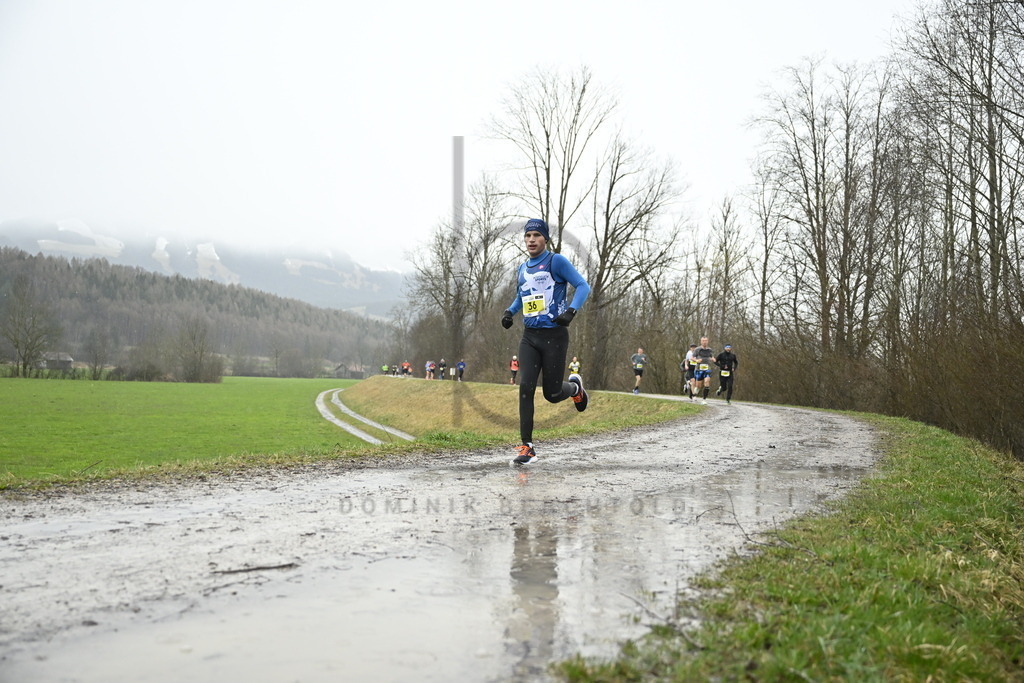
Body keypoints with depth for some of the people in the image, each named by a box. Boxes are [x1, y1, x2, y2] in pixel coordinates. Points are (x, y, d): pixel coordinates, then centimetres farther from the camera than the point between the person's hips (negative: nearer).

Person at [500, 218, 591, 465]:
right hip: (529, 336, 5)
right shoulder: (522, 270, 15)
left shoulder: (556, 261, -5)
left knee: (552, 394, -1)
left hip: (554, 336, -5)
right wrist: (509, 311, 11)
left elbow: (583, 286, -8)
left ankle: (575, 387, 36)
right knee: (526, 387, -10)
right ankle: (527, 448, -7)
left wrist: (571, 311, -24)